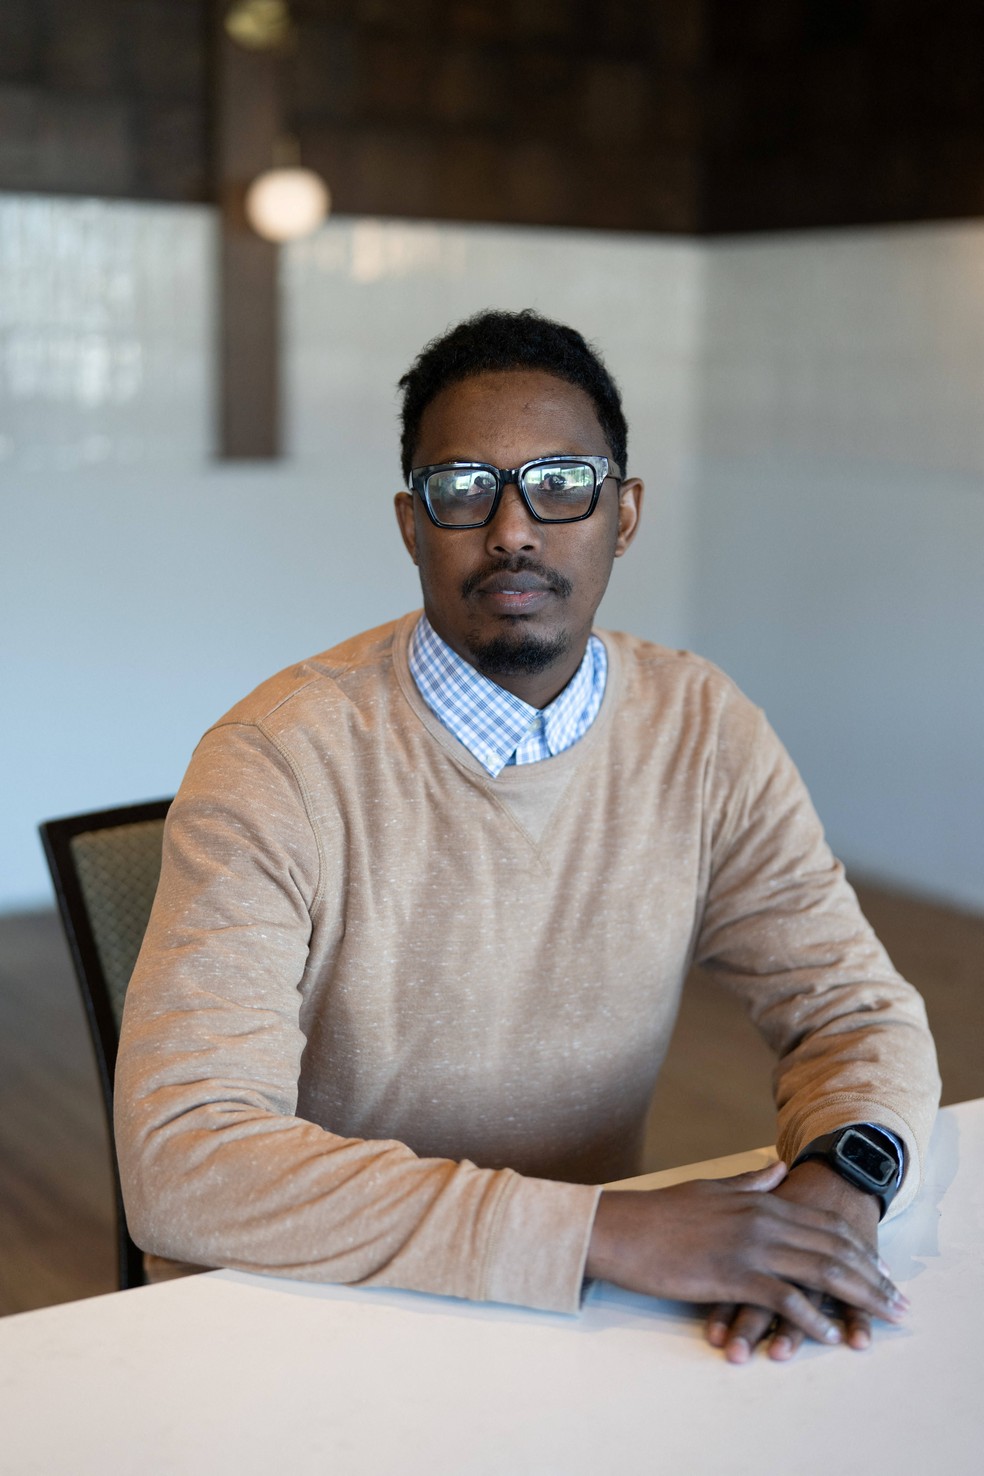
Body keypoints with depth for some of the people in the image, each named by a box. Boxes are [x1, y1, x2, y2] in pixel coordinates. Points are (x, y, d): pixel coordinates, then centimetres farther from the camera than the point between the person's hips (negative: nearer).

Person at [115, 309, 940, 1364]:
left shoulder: (704, 734, -1)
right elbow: (179, 1158, -24)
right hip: (325, 1314, -3)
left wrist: (842, 1178, -19)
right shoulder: (279, 762, -16)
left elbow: (857, 1010, 5)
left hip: (592, 1310, 3)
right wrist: (607, 1230, -28)